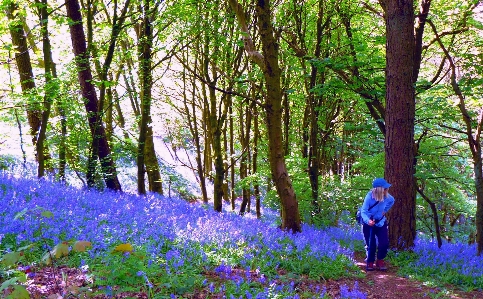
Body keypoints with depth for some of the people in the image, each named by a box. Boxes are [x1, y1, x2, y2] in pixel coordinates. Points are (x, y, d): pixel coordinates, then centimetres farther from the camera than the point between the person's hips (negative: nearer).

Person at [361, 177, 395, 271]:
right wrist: (368, 220, -48)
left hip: (380, 222, 3)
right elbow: (363, 211, -30)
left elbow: (392, 201, 10)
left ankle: (380, 261, 17)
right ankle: (370, 262, 23)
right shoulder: (369, 197, -27)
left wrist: (385, 211, 5)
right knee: (370, 245, -1)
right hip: (368, 223, -3)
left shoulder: (387, 197, -15)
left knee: (384, 243, -7)